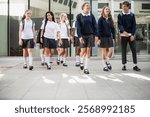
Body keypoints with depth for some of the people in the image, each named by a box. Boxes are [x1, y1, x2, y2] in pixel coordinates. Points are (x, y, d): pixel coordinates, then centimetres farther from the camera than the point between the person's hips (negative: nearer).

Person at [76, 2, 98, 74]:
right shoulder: (79, 16, 0)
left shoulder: (91, 15, 6)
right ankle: (81, 62, 31)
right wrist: (80, 36, -15)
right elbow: (78, 27, -5)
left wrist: (96, 35, -3)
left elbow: (95, 25, 5)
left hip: (90, 35, 2)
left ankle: (86, 68, 6)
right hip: (83, 35, -2)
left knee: (88, 51, 0)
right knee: (83, 51, -2)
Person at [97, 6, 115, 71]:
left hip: (109, 37, 4)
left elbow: (113, 29, 12)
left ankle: (107, 62, 26)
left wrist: (113, 37, 7)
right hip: (103, 37, -4)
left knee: (111, 51, 0)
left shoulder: (110, 19, 9)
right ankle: (104, 66, 13)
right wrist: (99, 38, -13)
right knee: (104, 51, 2)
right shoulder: (101, 19, -4)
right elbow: (99, 29, -7)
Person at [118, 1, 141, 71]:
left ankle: (135, 65, 3)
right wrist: (123, 31, -26)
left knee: (134, 50, -1)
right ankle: (124, 65, 10)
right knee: (124, 50, 2)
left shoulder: (132, 15, 6)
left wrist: (133, 34, -8)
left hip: (131, 35, 1)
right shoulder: (120, 15, 2)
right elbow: (119, 24, -7)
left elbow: (134, 25, 3)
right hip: (123, 35, -1)